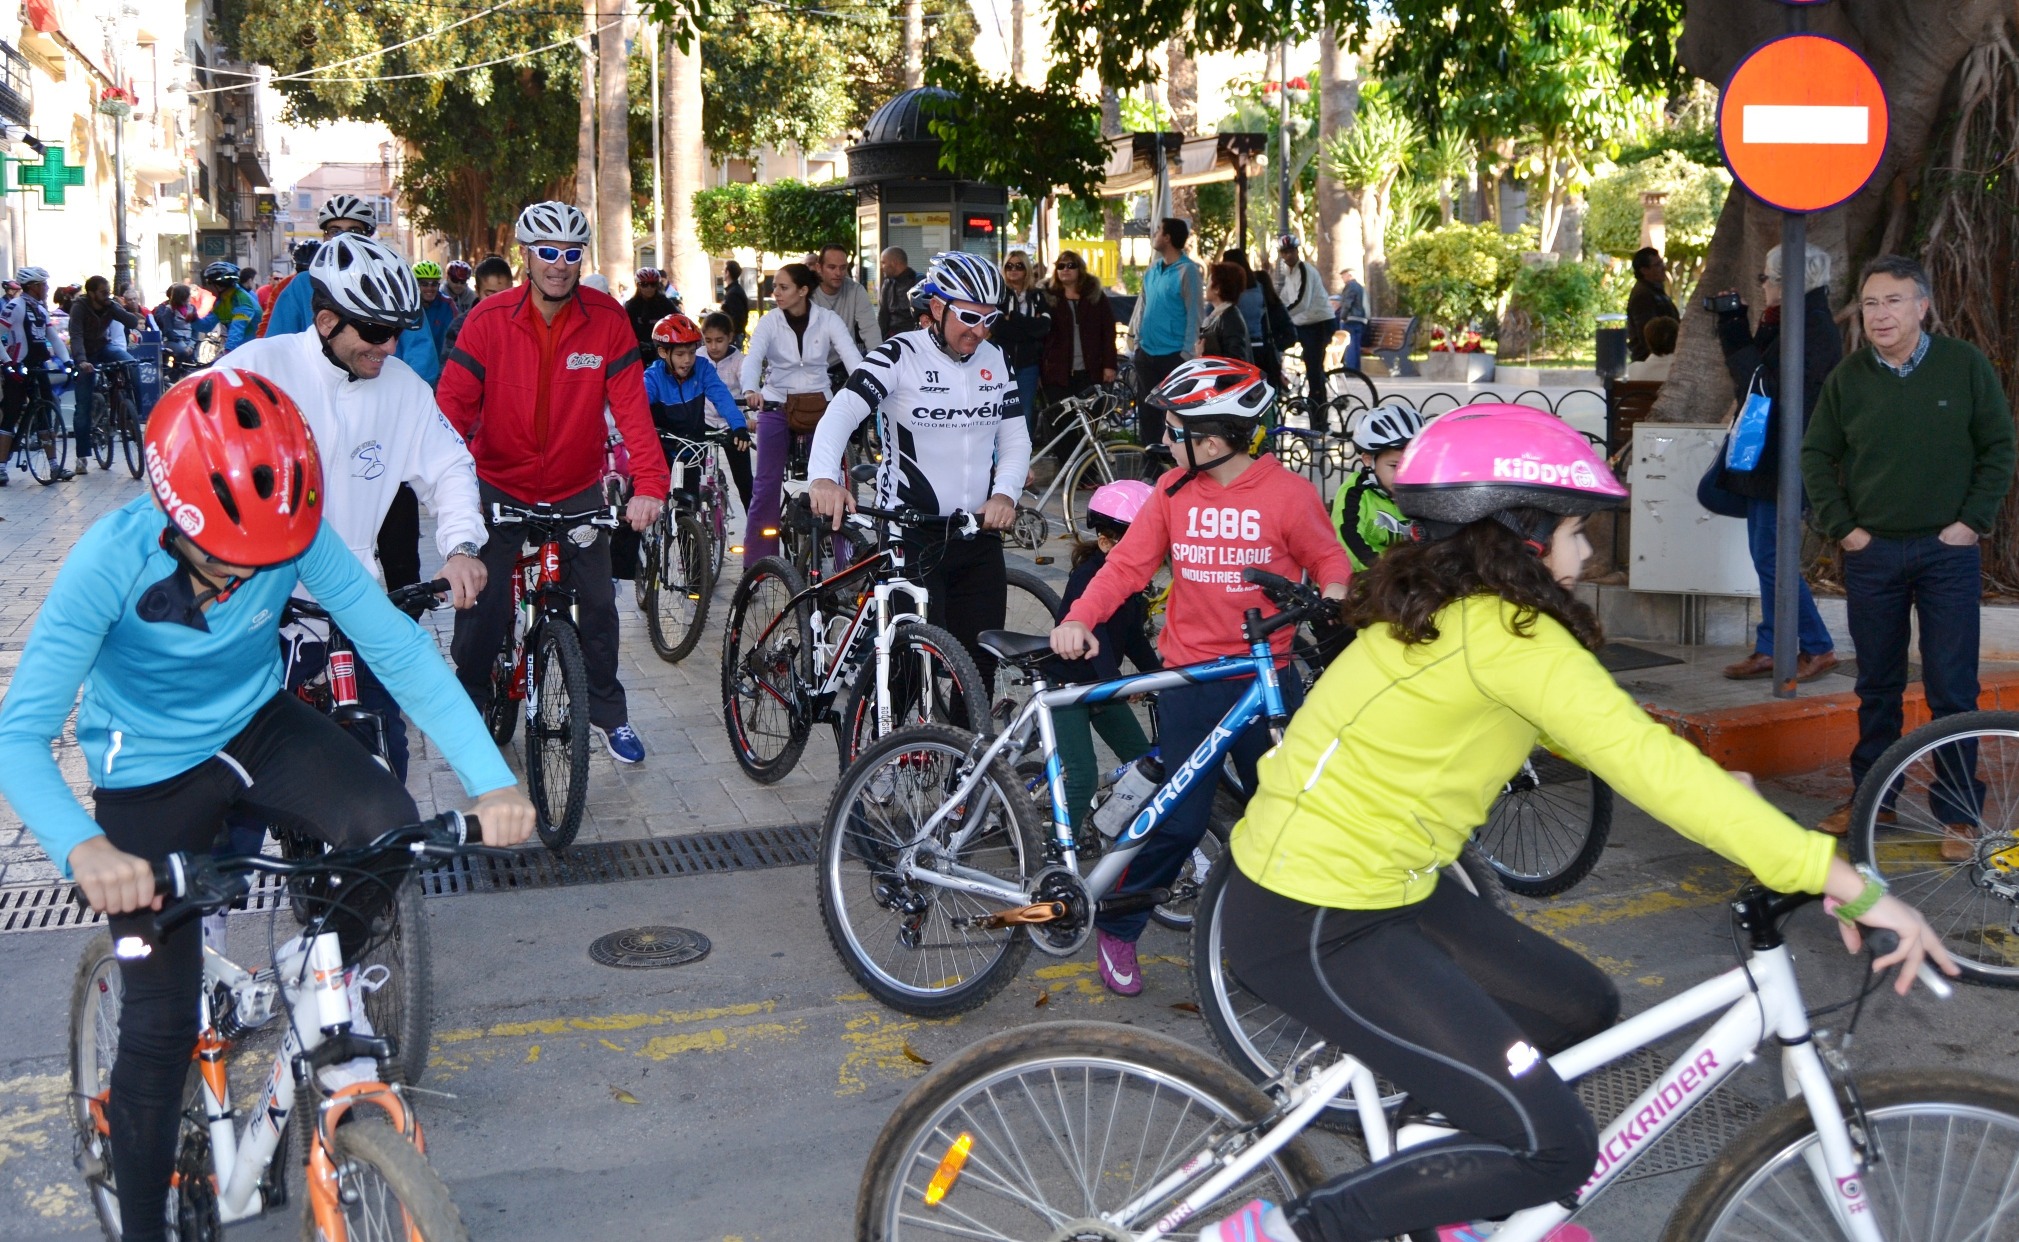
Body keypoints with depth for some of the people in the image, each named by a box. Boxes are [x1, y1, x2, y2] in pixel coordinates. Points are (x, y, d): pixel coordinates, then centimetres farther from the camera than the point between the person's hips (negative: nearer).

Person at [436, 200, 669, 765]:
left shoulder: (607, 319, -11)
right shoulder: (489, 318, -13)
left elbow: (631, 405, -16)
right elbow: (454, 402, -16)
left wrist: (650, 484, -29)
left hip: (577, 489, 1)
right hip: (498, 486, -1)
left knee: (598, 602, 4)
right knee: (483, 602, -4)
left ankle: (609, 713, 24)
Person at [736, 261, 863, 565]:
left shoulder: (828, 320, -4)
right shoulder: (769, 321, -4)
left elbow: (852, 356, -16)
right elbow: (753, 357, -19)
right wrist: (750, 389, -40)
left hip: (818, 405, 0)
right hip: (776, 405, 0)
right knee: (767, 483, -2)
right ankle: (755, 561, 5)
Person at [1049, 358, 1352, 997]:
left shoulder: (1288, 492, -6)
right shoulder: (1174, 490, 1)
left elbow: (1328, 559, 4)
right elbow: (1128, 561, 0)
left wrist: (1332, 598, -18)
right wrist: (1079, 618, -15)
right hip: (1190, 678, 0)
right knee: (1179, 819, -1)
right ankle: (1117, 926, 18)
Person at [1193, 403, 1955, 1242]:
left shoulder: (1457, 608, 8)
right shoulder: (1505, 635, -22)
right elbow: (1648, 764, -27)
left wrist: (1720, 792, 9)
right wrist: (1853, 888, -25)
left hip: (1379, 889, 10)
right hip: (1312, 930, -10)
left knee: (1581, 1009, 18)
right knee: (1554, 1149, -9)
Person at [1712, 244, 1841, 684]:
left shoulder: (1814, 330, -17)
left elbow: (1767, 388, -21)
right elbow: (1757, 373, 16)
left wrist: (1736, 342, -13)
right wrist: (1735, 332, 8)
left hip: (1783, 464, -10)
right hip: (1763, 462, 10)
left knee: (1771, 557, -7)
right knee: (1767, 557, 12)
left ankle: (1818, 647, 4)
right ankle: (1769, 649, 18)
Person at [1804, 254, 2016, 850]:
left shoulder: (1965, 364, -4)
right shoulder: (1848, 377, 1)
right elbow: (1816, 455, 9)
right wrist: (1841, 526, 1)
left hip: (1948, 551, -2)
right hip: (1872, 554, 2)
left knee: (1952, 690, -2)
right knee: (1877, 685, 11)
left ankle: (1959, 815, 6)